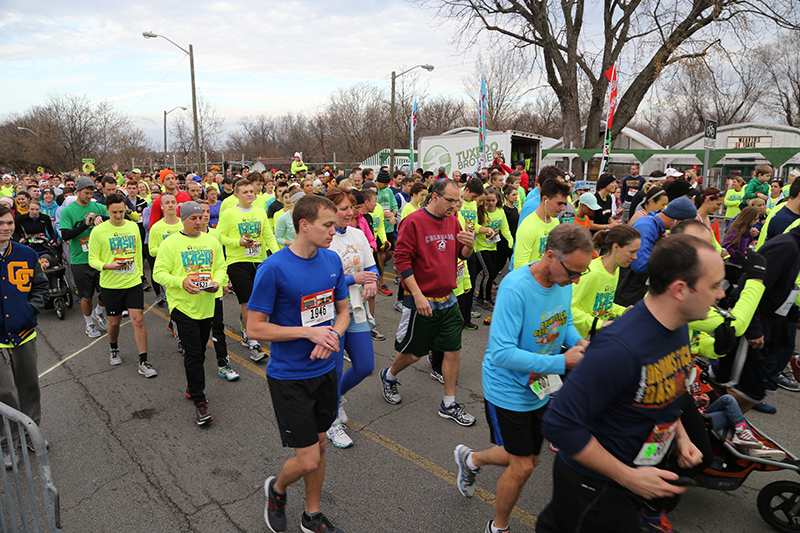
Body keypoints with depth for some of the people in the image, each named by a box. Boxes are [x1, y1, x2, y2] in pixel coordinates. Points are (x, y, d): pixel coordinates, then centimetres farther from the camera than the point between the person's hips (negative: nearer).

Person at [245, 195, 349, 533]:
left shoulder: (332, 260, -2)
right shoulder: (274, 269, -19)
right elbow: (254, 328, -16)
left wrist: (333, 335, -14)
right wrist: (309, 331, -22)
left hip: (325, 370, 6)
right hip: (289, 377, -5)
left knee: (319, 445, 19)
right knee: (308, 460, 1)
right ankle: (276, 488, 35)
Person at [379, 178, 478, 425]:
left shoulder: (453, 221, 5)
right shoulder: (414, 221, -14)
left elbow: (462, 255, 14)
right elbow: (402, 259, -16)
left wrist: (469, 245, -11)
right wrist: (418, 296, -20)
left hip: (448, 300, 6)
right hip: (421, 302, -6)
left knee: (453, 351, 8)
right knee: (413, 353, 9)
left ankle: (448, 405, 24)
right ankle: (389, 376, 41)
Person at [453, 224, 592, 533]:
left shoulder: (564, 282, -7)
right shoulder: (515, 288, -30)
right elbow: (501, 353, -33)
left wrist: (579, 342, -10)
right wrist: (561, 362, -31)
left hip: (539, 388, 8)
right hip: (508, 390, -7)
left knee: (530, 459, 21)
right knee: (523, 467, 4)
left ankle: (470, 459, 50)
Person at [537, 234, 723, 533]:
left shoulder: (678, 327, -3)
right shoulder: (620, 348, -34)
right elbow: (560, 424, -32)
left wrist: (680, 435, 3)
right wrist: (628, 477, -23)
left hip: (638, 474, 8)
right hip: (595, 485, -8)